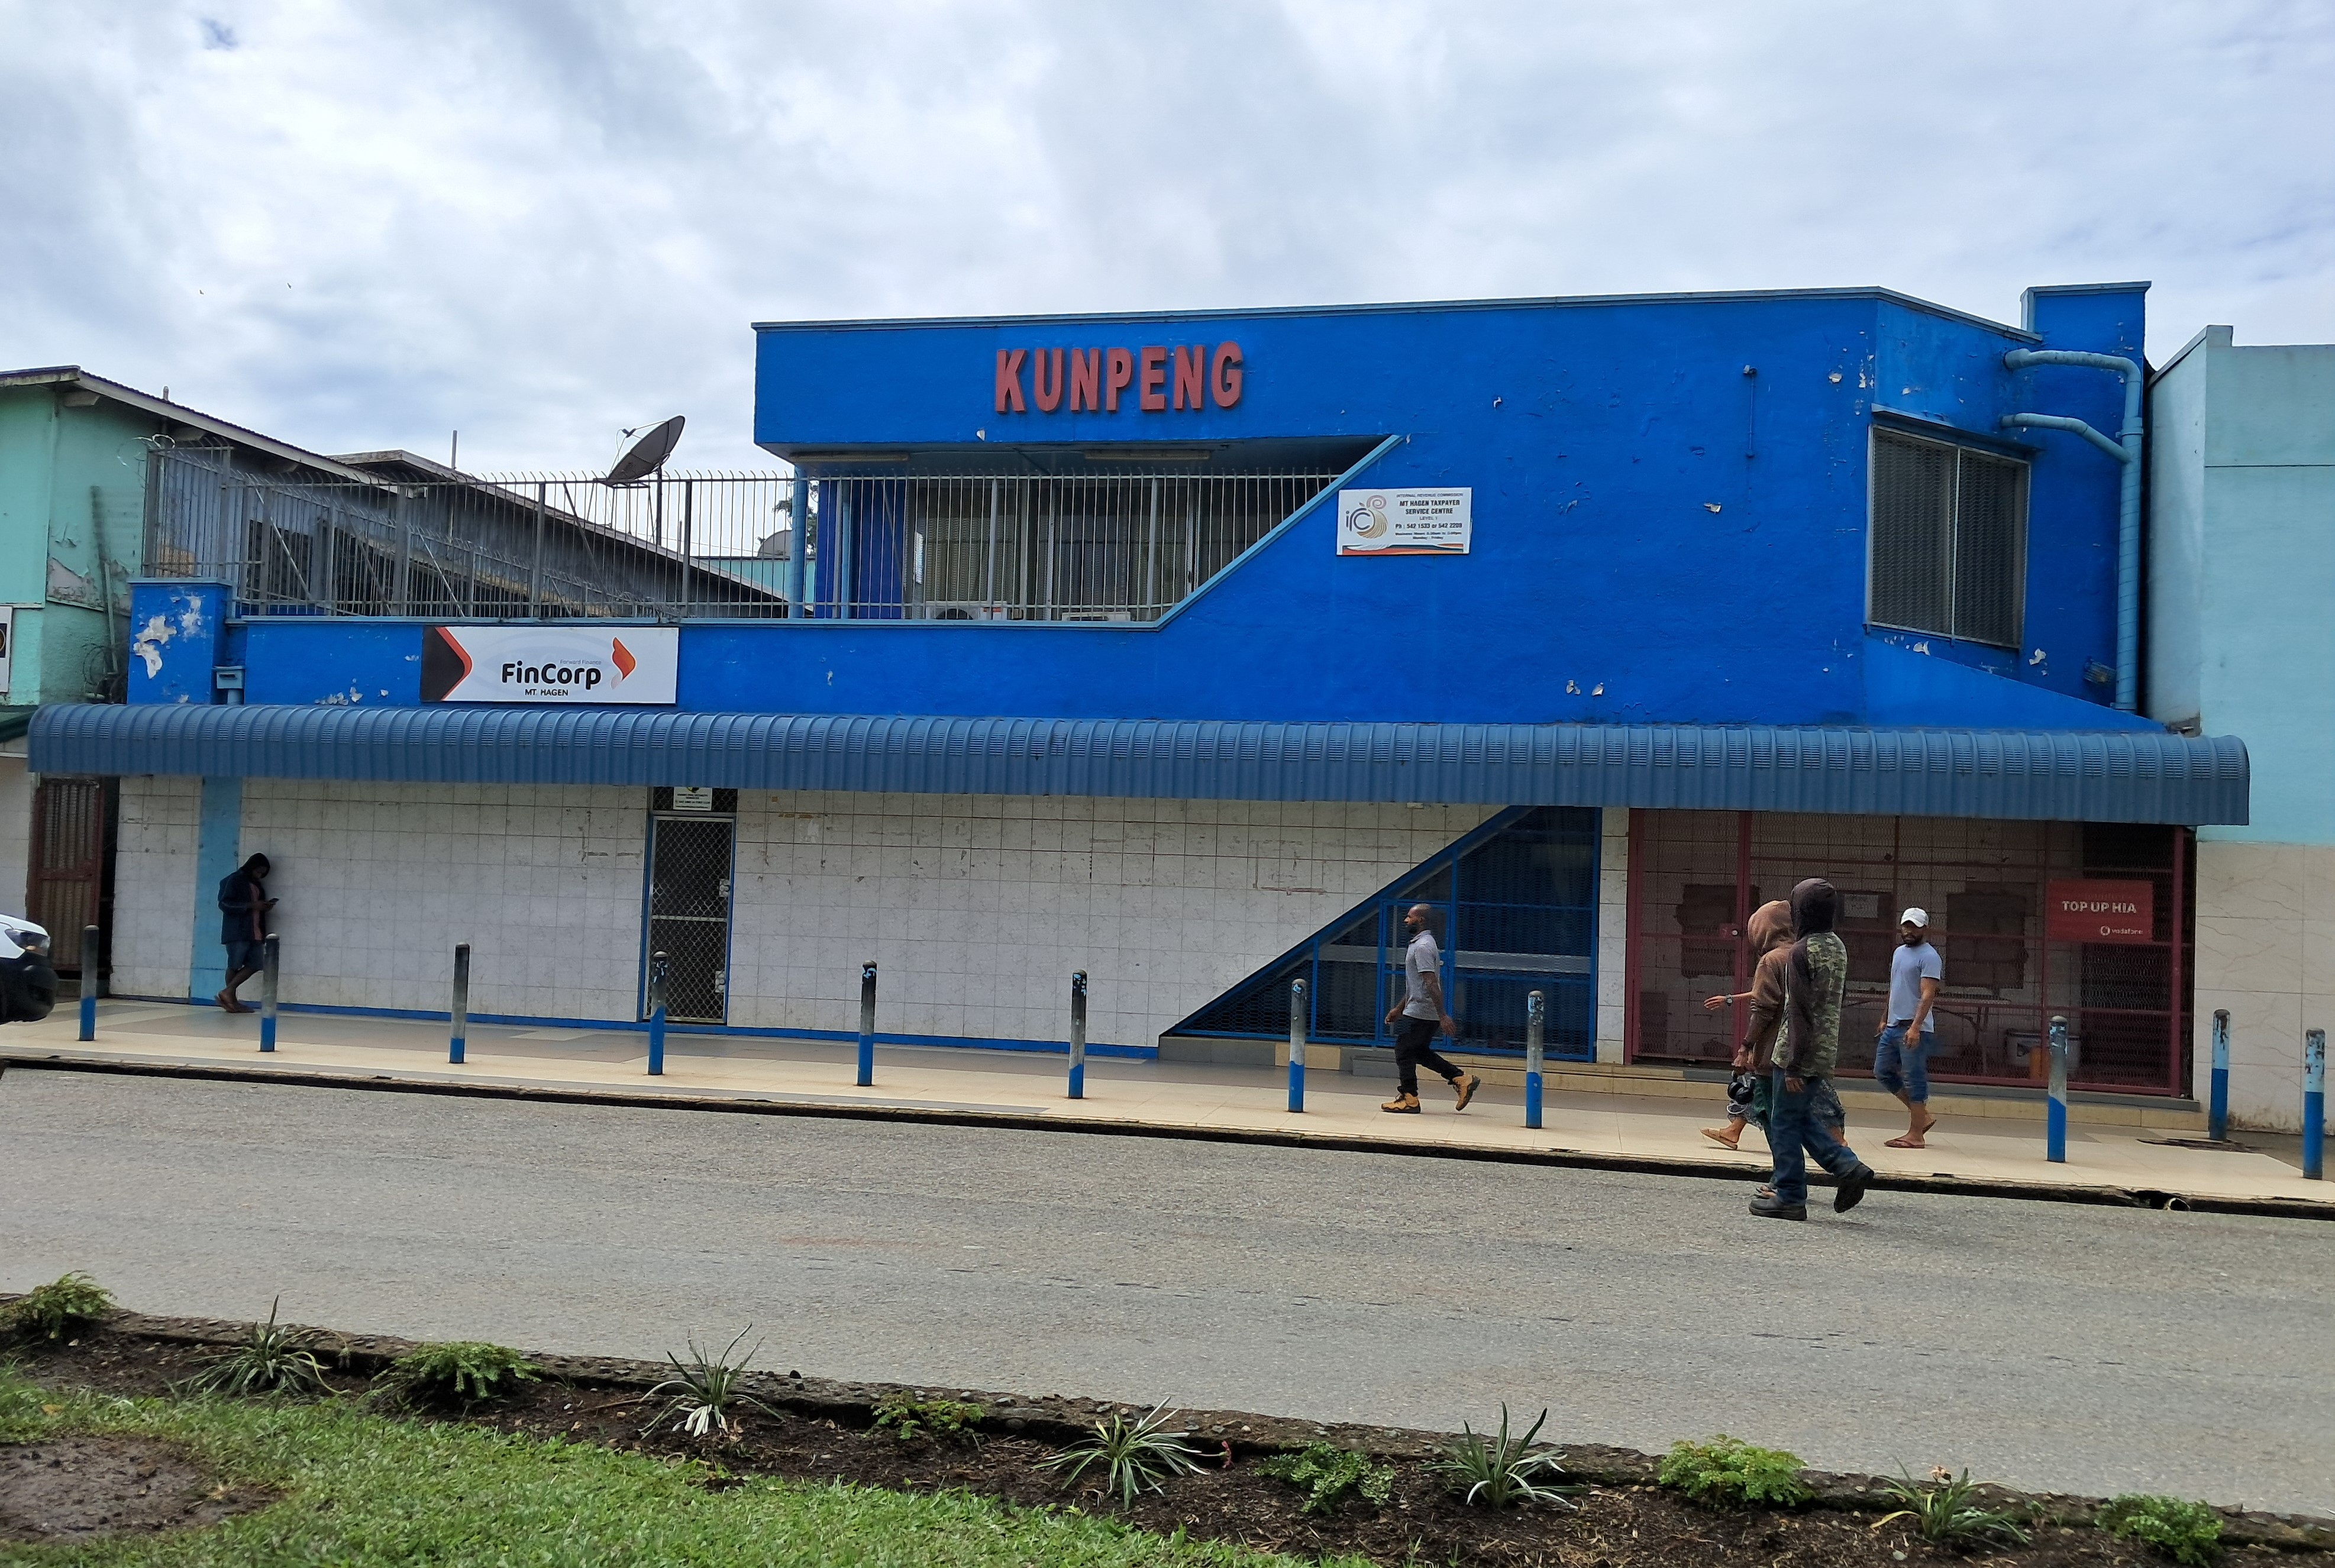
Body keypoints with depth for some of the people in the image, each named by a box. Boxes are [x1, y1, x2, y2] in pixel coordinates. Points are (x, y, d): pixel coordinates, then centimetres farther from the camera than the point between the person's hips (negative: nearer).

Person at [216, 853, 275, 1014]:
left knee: (255, 964, -1)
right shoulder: (234, 880, -4)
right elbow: (224, 904, -13)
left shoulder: (257, 884, 20)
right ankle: (231, 999, 3)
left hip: (255, 932, 7)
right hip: (237, 932, -7)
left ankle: (228, 993, 5)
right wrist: (251, 906, -19)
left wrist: (265, 907, 6)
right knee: (235, 965, -4)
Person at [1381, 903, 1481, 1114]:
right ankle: (1462, 1079, 14)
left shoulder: (1423, 946, -17)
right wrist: (1398, 1009, 27)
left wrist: (1443, 1016, -29)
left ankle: (1408, 1099, 6)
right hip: (1420, 1010, 10)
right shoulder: (1421, 944, 16)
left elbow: (1431, 984, -24)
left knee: (1404, 1052, -1)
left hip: (1418, 1012, -10)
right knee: (1420, 1052, 16)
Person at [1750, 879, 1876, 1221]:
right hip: (1826, 1051, 8)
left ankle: (1790, 1197, 7)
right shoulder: (1838, 947, 9)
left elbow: (1799, 1010, -19)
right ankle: (1848, 1166, 10)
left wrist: (1793, 1065, -18)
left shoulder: (1802, 951, -17)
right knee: (1801, 1116, 20)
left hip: (1798, 1053, -8)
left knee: (1784, 1121, 2)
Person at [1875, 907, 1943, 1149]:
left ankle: (1915, 1135, 1)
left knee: (1914, 1079, -5)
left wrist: (1915, 1027, -27)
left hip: (1913, 1029, -9)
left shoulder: (1929, 957, -11)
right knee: (1883, 1071, 11)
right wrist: (1885, 1019, 24)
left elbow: (1928, 995, -19)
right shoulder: (1899, 952, 17)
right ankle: (1922, 1116, 20)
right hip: (1893, 1026, 9)